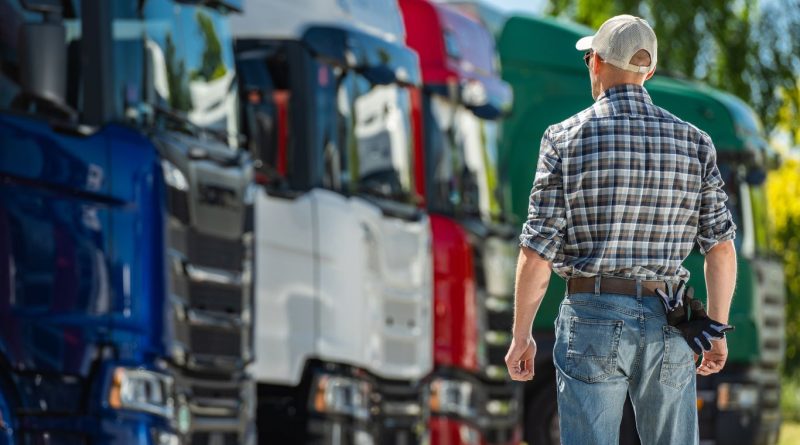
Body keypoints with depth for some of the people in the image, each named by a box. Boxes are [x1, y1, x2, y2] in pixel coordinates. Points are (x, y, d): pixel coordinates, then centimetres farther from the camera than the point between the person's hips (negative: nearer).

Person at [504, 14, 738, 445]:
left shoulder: (566, 139, -6)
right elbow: (721, 248, 3)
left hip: (592, 318, -3)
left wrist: (521, 336, 2)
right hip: (667, 327, 3)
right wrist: (717, 330, 14)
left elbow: (537, 253, -7)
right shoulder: (692, 142, 2)